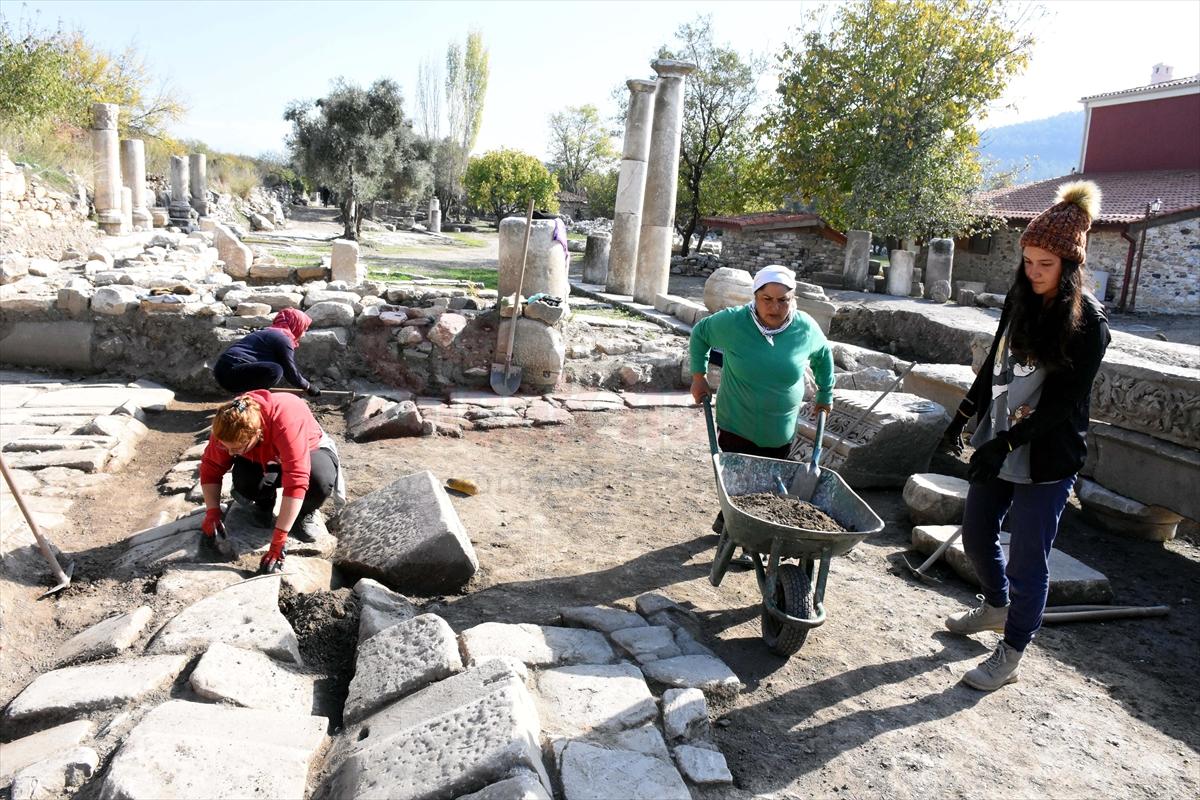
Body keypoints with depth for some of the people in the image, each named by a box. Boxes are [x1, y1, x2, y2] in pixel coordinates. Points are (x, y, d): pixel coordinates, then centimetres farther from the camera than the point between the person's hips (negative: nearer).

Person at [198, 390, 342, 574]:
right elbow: (210, 467, -14)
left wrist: (278, 540, -48)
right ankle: (264, 502, 6)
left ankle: (303, 513, -3)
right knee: (243, 481, -30)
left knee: (321, 480, -37)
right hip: (264, 459, 4)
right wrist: (212, 513, -25)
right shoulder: (228, 428, -28)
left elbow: (296, 481, -47)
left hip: (308, 450, -3)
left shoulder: (286, 421, -43)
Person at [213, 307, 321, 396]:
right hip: (230, 373, -10)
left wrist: (307, 382, 33)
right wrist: (308, 387, 10)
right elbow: (291, 373, -5)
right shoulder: (282, 339, -8)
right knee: (275, 370, -27)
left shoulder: (270, 333, 22)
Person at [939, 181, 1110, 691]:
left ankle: (1010, 655, 19)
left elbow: (1066, 402, -19)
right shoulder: (1021, 299, 2)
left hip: (1046, 459, -6)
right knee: (976, 535, 19)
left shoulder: (1087, 321, -15)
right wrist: (963, 417, 14)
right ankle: (996, 606, 46)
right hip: (996, 444, 7)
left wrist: (1006, 443, -25)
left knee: (1026, 561, 2)